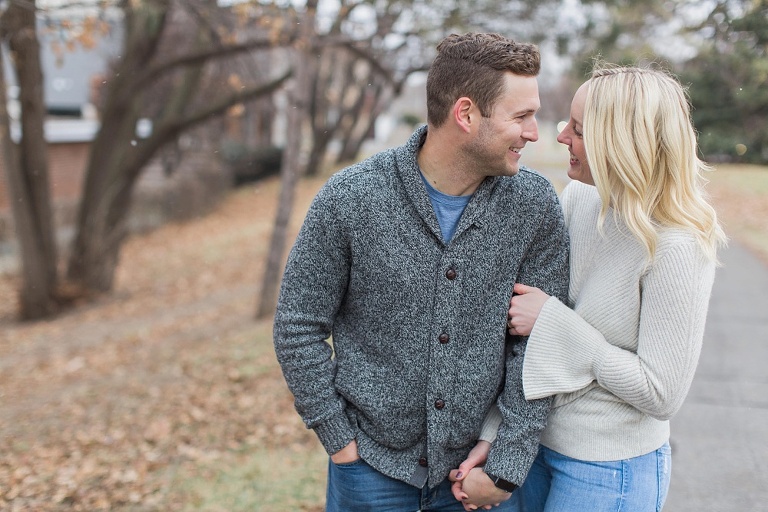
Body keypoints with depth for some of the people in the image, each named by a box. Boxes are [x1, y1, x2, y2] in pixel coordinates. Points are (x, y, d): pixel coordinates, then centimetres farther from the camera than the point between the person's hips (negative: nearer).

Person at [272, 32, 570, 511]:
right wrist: (339, 439, -6)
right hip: (373, 460, -1)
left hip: (479, 458, 2)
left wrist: (508, 465, -9)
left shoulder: (536, 204, -11)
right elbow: (299, 327, -8)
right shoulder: (349, 198, -17)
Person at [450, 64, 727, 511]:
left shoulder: (676, 250, -24)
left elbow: (661, 395, -21)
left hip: (608, 474, -5)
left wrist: (554, 321, -22)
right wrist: (491, 435, -4)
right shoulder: (578, 199, -6)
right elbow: (521, 327, -3)